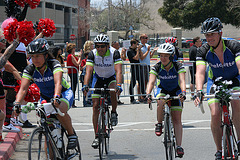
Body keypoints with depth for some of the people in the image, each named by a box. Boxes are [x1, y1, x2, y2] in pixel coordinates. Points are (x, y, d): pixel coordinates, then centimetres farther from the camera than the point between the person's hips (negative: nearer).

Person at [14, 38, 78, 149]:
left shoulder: (54, 64, -27)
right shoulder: (29, 69, -17)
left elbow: (58, 83, -44)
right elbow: (23, 89, -27)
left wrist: (56, 97, -63)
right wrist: (17, 104, -46)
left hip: (64, 94, -5)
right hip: (45, 97, 5)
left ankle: (72, 134, -15)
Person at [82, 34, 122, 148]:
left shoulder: (114, 53, -26)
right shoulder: (92, 54, -22)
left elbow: (118, 71, -36)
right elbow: (88, 71, -32)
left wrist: (118, 85, -52)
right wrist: (85, 85, -48)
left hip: (111, 78, -2)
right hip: (98, 79, 2)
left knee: (113, 91, -36)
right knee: (95, 106, -7)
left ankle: (114, 113, -9)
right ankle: (97, 136, 1)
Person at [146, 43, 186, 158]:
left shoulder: (178, 66, -21)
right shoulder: (156, 68, -18)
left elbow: (182, 81, -32)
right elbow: (151, 82, -27)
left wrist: (183, 92, -51)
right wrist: (148, 94, -45)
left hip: (175, 91, -1)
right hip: (162, 90, 1)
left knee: (177, 120, -9)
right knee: (161, 102, -36)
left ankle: (179, 146, -10)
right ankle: (159, 124, -14)